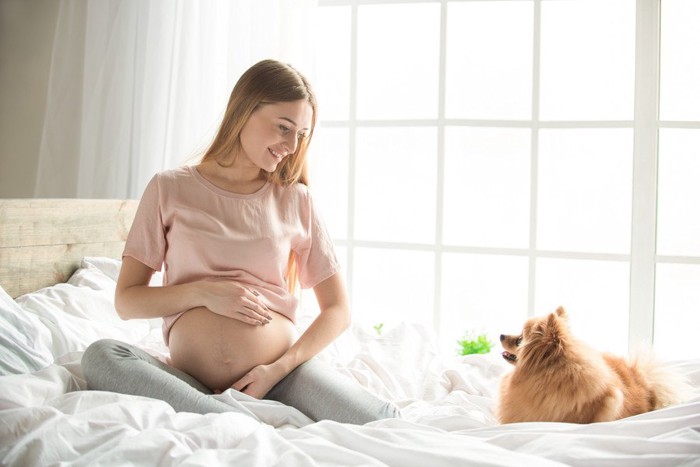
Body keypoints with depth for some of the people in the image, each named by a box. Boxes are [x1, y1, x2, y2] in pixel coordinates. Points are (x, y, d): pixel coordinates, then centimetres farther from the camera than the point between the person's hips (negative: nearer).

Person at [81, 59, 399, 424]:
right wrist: (203, 292, -10)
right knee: (100, 356, -30)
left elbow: (338, 310, 8)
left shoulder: (296, 201, 11)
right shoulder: (170, 189, 7)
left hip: (280, 373, 0)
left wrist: (279, 368, -7)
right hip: (191, 381, 0)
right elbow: (127, 301, 7)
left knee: (381, 421, -26)